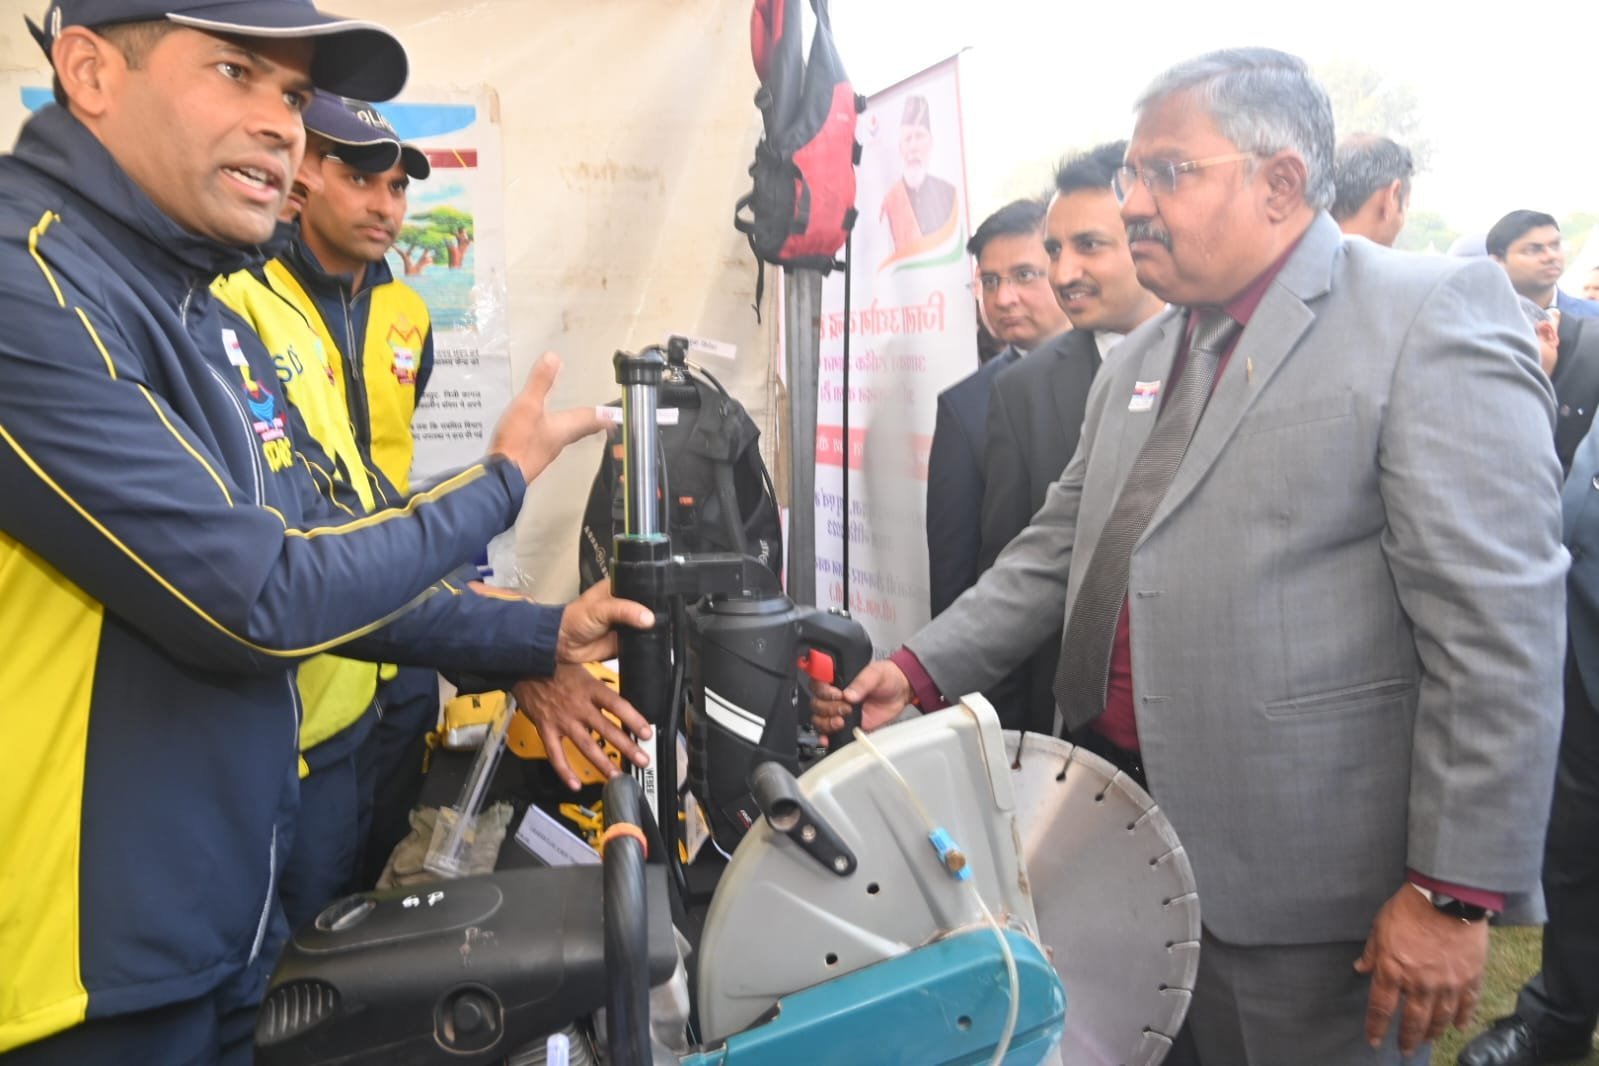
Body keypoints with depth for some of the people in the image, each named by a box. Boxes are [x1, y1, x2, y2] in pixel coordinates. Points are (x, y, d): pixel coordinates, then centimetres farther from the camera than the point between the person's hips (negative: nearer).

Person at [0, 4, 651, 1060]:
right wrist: (502, 481, -12)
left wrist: (537, 640, 3)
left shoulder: (216, 319, 8)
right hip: (91, 976, -8)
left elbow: (329, 574, 11)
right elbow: (263, 600, -25)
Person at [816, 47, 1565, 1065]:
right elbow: (1058, 550, 14)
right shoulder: (1141, 357, 11)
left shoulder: (1433, 312, -11)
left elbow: (1496, 621, -16)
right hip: (1129, 829, 7)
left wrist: (1456, 892, -17)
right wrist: (920, 669, 4)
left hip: (1296, 868, -6)